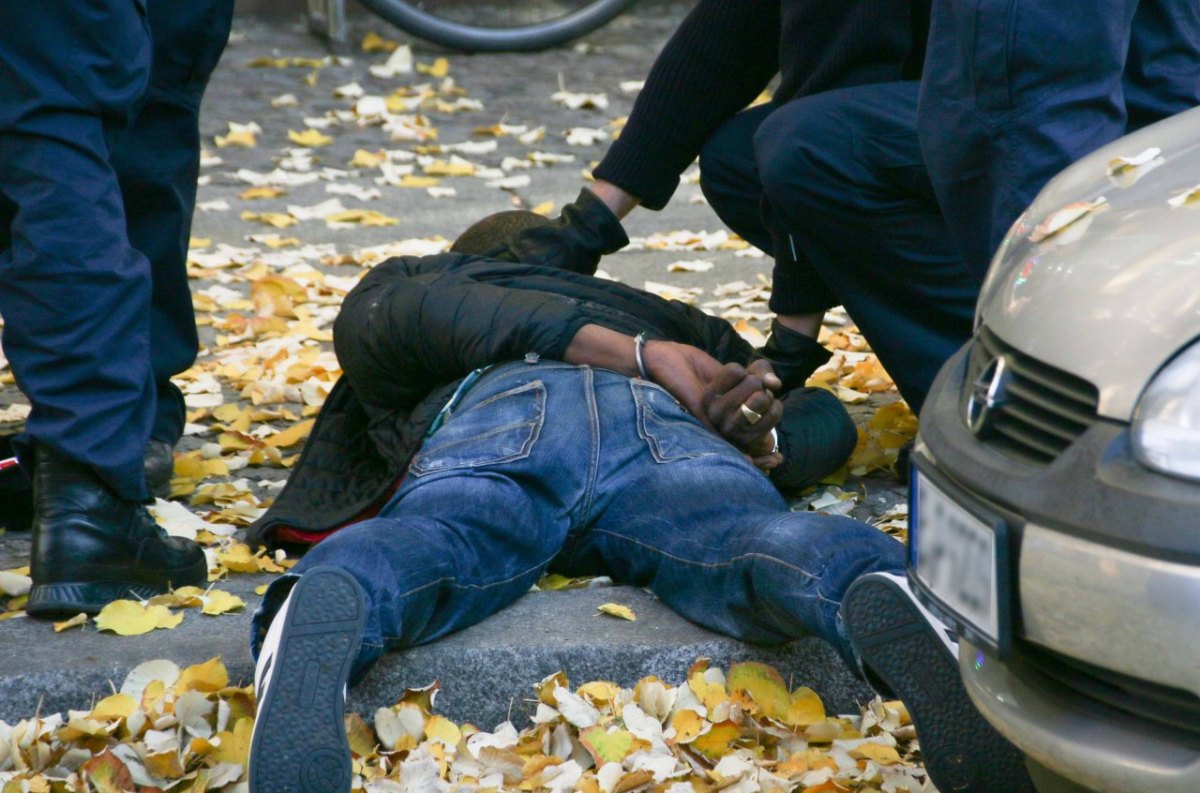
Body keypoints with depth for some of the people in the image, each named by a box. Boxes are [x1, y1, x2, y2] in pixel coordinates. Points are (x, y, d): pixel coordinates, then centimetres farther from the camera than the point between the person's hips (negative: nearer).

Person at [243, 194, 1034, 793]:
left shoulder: (399, 281, 41)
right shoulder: (667, 317, 47)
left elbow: (391, 314, 14)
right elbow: (821, 420, 35)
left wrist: (628, 352, 8)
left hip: (495, 409, -1)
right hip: (657, 420, 2)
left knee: (404, 552, -30)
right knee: (765, 545, -26)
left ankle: (316, 620, -64)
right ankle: (879, 601, -59)